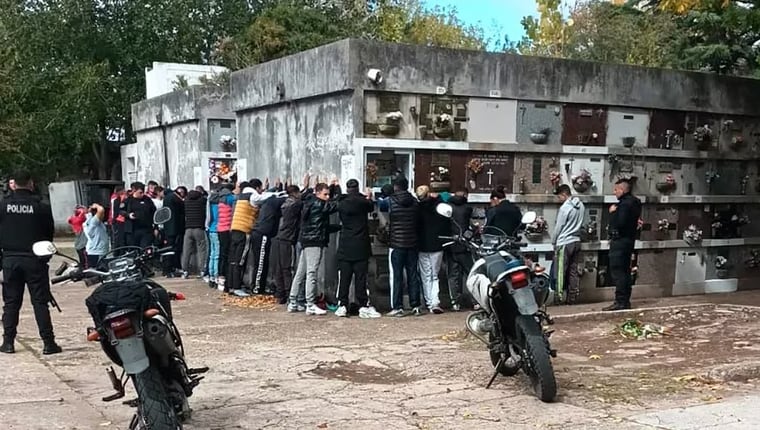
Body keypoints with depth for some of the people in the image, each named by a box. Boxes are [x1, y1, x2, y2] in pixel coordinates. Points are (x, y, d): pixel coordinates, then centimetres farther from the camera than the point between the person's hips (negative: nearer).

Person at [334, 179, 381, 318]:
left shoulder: (341, 204, 0)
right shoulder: (363, 202, -8)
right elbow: (371, 207, 11)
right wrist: (369, 198, 32)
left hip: (345, 246, 2)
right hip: (361, 245, -2)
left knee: (344, 277, 6)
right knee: (361, 277, 0)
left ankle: (342, 305, 7)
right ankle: (364, 306, 0)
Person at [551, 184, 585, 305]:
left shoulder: (565, 207, -16)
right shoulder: (581, 206, 5)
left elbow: (558, 227, -10)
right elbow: (581, 224, 13)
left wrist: (553, 241, 3)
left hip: (564, 242, -7)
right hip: (576, 241, 7)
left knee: (561, 271, -1)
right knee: (573, 270, 10)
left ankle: (561, 296, 1)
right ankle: (573, 297, 13)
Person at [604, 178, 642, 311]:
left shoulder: (625, 203, -17)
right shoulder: (633, 202, 14)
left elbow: (620, 223, -25)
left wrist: (613, 212, -13)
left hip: (620, 241, -10)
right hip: (628, 239, 10)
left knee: (617, 271, -8)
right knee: (624, 271, 14)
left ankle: (620, 301, -8)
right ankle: (625, 301, 19)